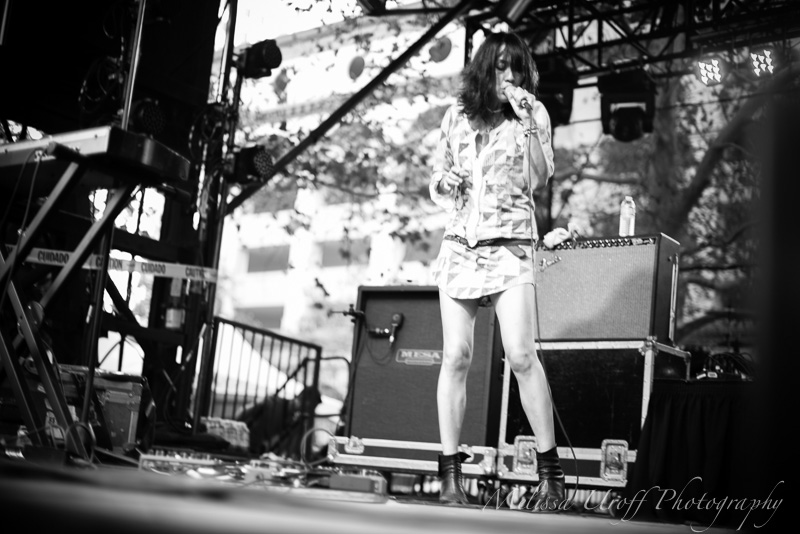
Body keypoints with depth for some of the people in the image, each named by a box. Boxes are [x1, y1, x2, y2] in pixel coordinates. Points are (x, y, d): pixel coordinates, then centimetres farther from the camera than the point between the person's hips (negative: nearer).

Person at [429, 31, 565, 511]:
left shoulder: (533, 113, 6)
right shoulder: (457, 116, 13)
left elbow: (539, 179, -7)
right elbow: (436, 185, 19)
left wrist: (527, 122, -14)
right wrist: (445, 184, -3)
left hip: (511, 244, -3)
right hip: (459, 243, 3)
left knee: (521, 355, -15)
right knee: (456, 357, -3)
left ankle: (551, 473, -8)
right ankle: (451, 476, 2)